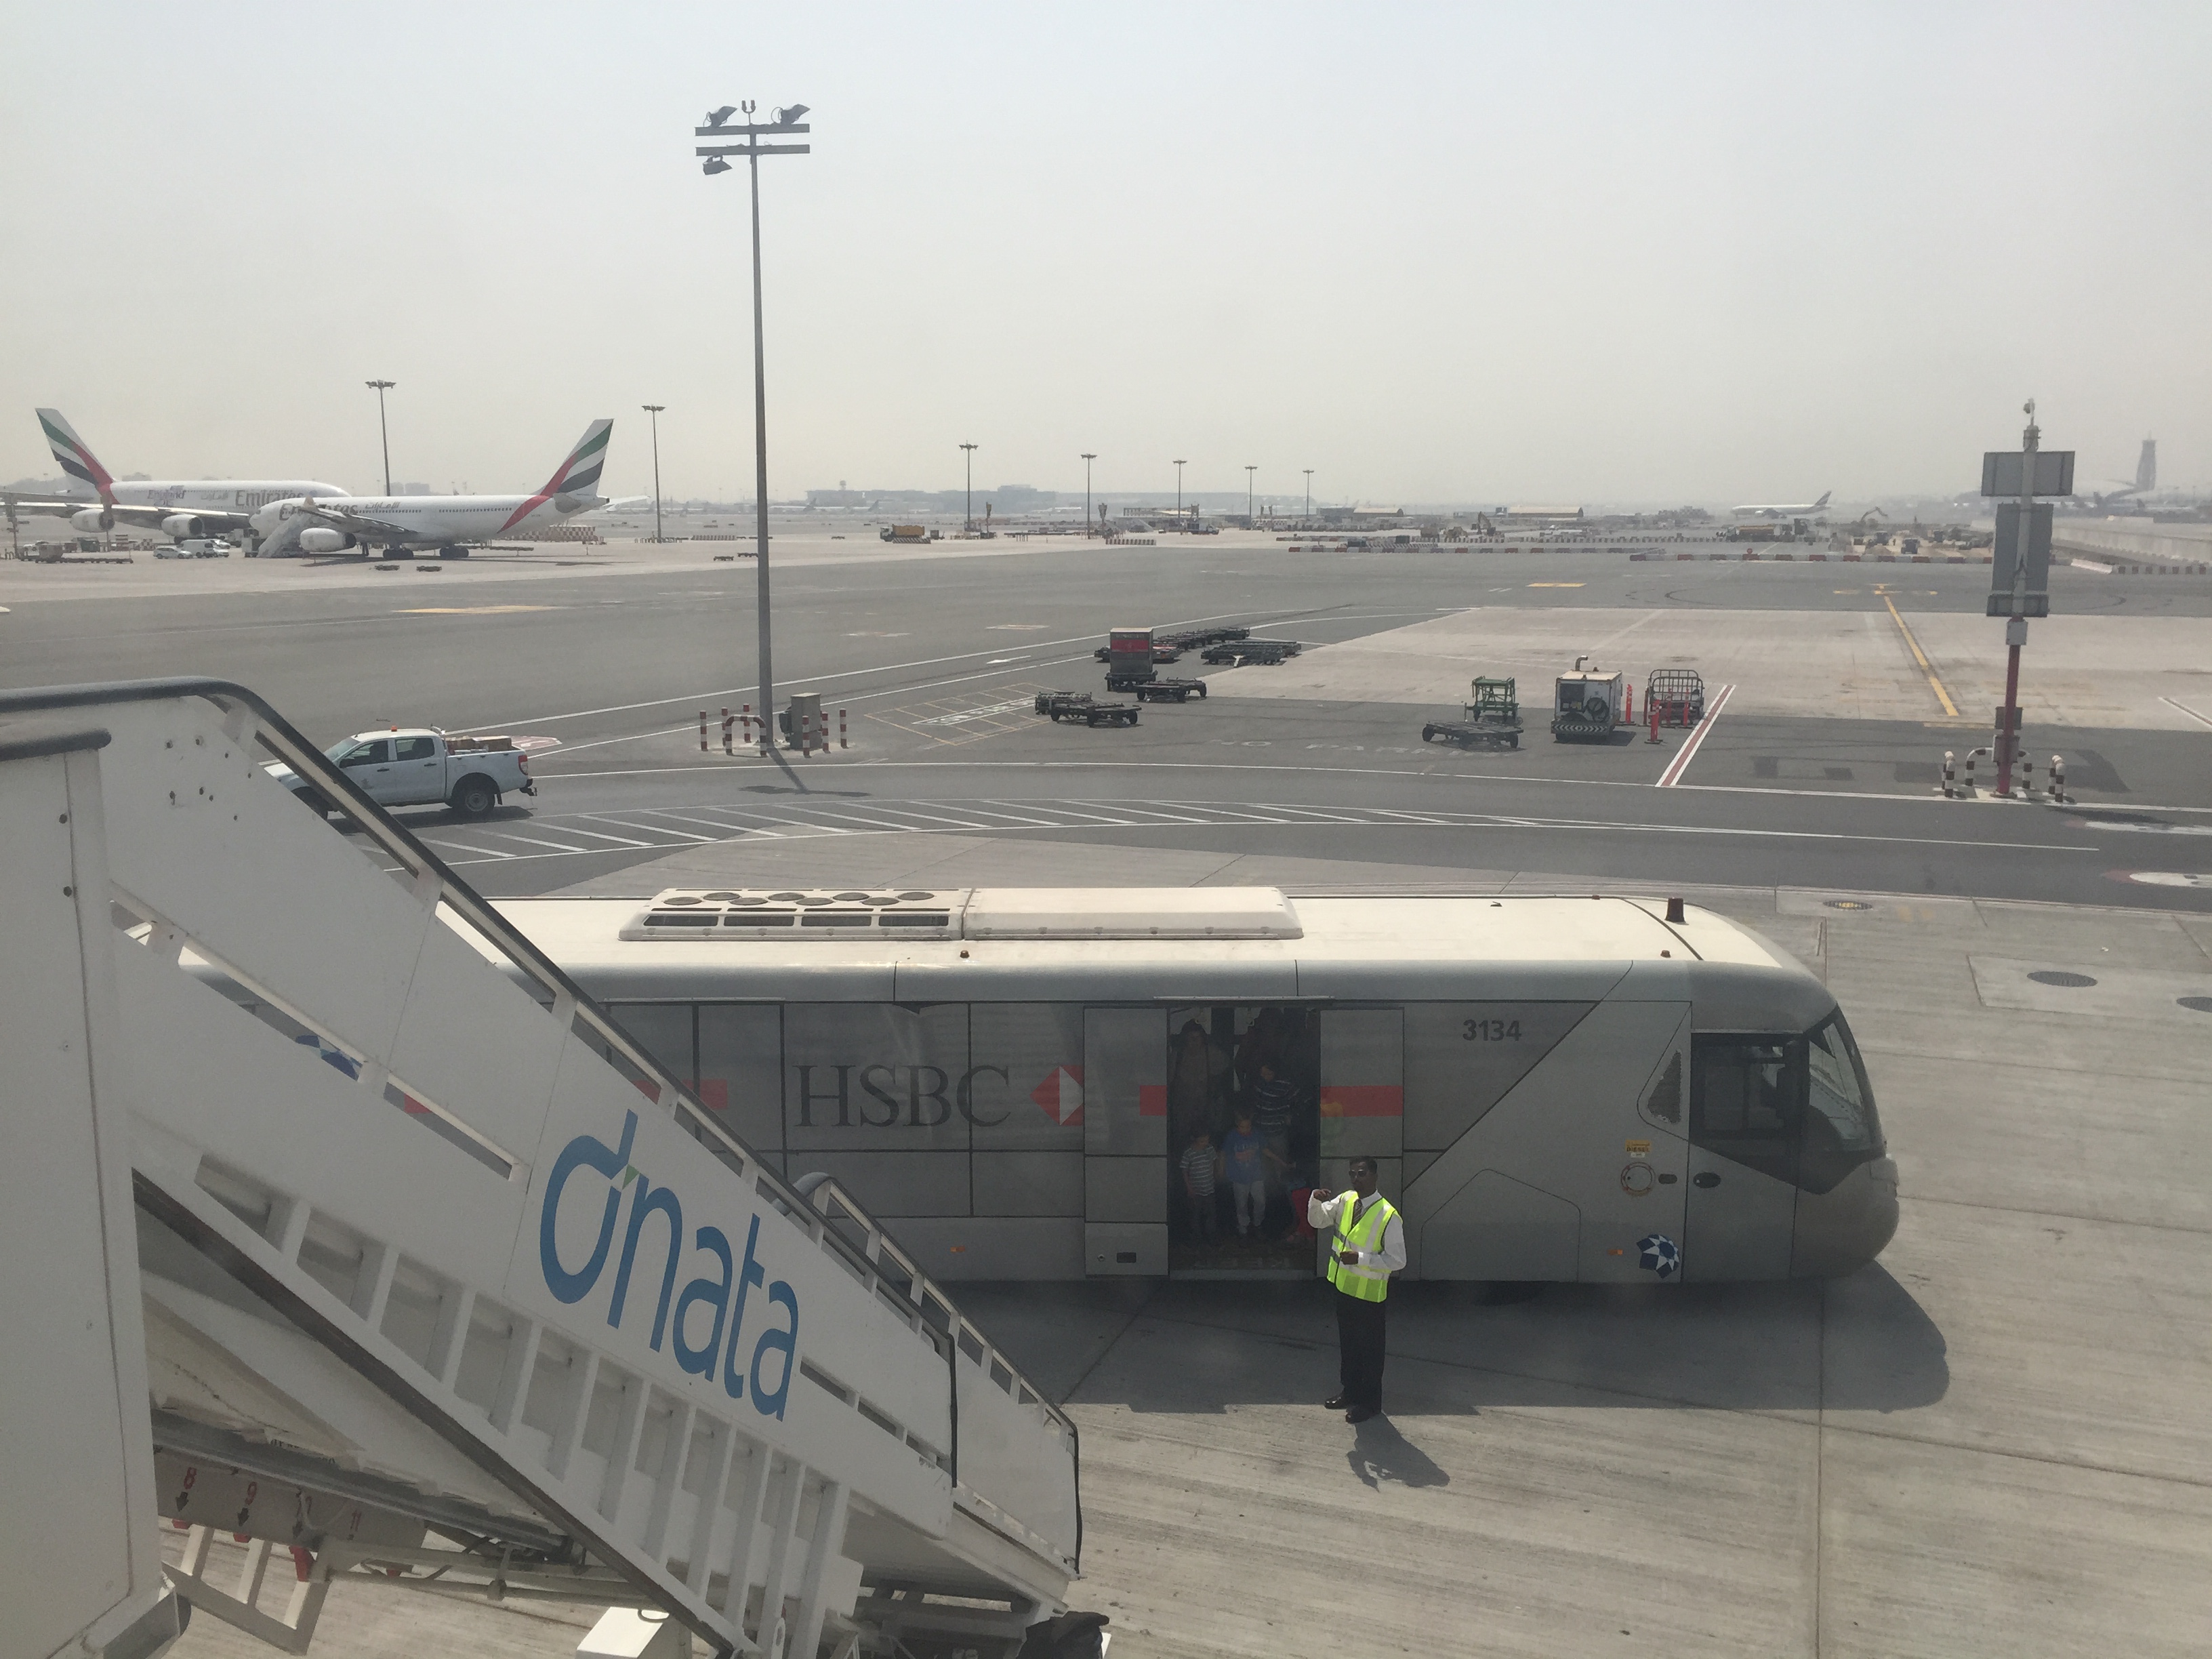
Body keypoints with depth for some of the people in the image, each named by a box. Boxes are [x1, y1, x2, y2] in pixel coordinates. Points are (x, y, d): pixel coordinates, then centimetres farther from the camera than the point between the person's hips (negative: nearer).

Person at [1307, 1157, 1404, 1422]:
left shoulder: (1388, 1216, -22)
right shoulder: (1345, 1201, -2)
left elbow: (1397, 1260, -20)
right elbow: (1317, 1221, 7)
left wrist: (1360, 1258, -27)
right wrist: (1315, 1201, -14)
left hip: (1368, 1294, -6)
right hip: (1342, 1286, 7)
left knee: (1369, 1348, 9)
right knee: (1347, 1343, 21)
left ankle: (1370, 1402, 24)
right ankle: (1350, 1391, 39)